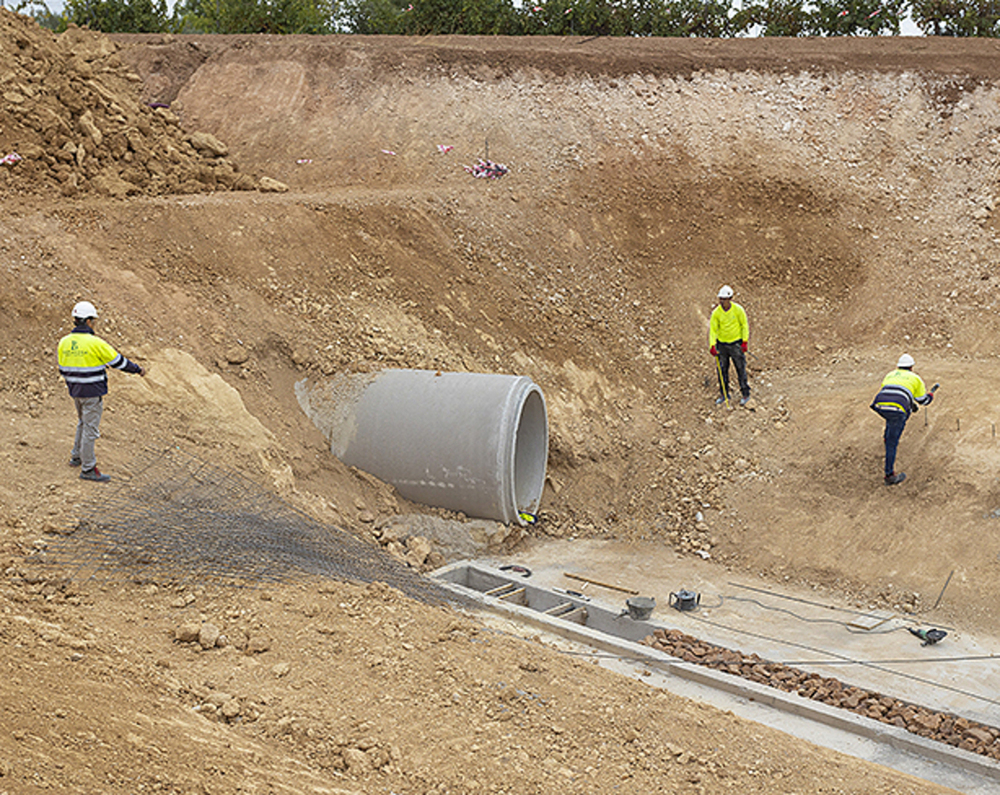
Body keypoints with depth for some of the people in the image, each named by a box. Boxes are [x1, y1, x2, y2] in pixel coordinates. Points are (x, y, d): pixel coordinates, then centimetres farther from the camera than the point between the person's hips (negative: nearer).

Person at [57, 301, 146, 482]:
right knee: (90, 428, 1)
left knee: (83, 423, 27)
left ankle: (76, 456, 37)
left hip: (75, 391, 7)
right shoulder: (95, 343, -20)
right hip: (92, 392, -7)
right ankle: (88, 469, 8)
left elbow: (63, 370, 8)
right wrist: (138, 369, 4)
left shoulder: (64, 343, 0)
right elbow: (118, 361, -11)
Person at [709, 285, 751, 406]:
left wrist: (745, 342, -7)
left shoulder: (738, 310, -11)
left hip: (736, 344, -2)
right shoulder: (716, 313, -7)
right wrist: (712, 345, -16)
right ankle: (724, 395, 20)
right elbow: (713, 329, -6)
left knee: (741, 369, 3)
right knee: (722, 370, 6)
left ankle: (745, 394, 16)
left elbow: (744, 325, -2)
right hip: (721, 344, 2)